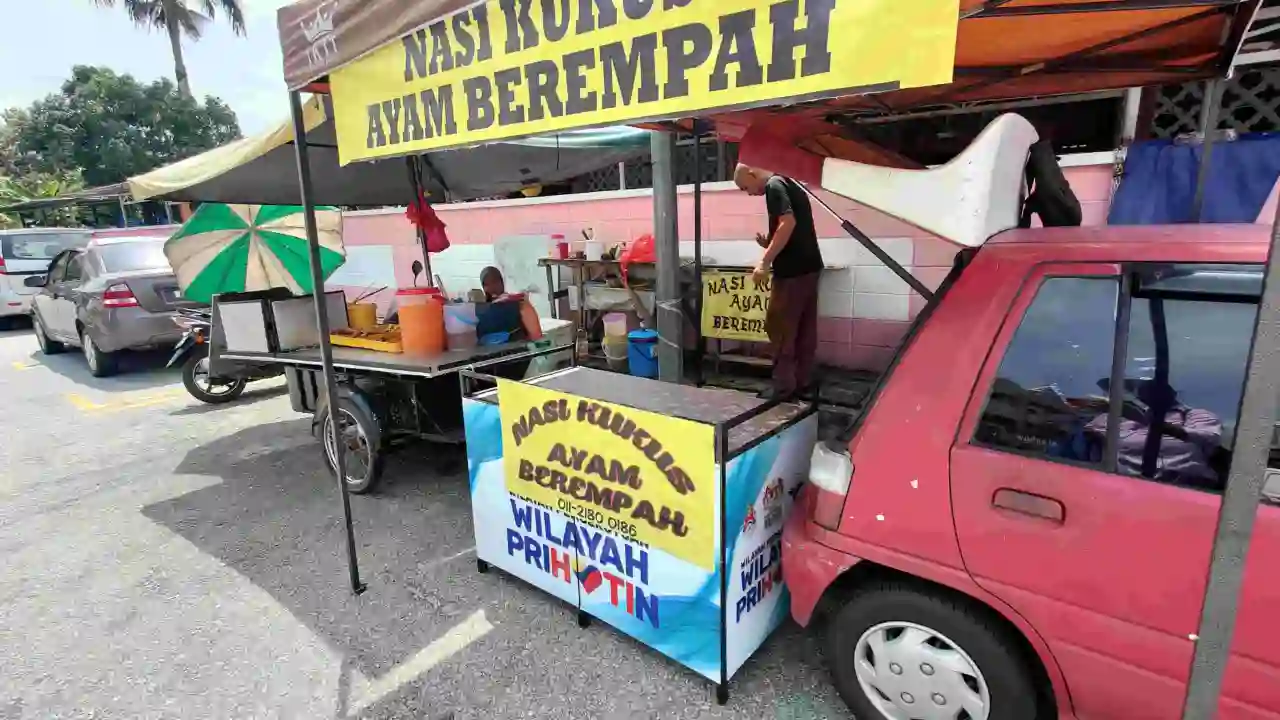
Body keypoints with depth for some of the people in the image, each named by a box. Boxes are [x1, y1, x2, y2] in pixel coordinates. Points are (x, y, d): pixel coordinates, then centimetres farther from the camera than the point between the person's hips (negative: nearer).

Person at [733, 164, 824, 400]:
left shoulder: (774, 186, -9)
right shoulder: (790, 185, 20)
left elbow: (788, 223, -23)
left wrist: (765, 262, -23)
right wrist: (770, 245, 13)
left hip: (793, 270, -10)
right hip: (810, 266, 10)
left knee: (779, 327, -3)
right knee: (805, 327, 12)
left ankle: (784, 385, 2)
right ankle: (803, 380, 20)